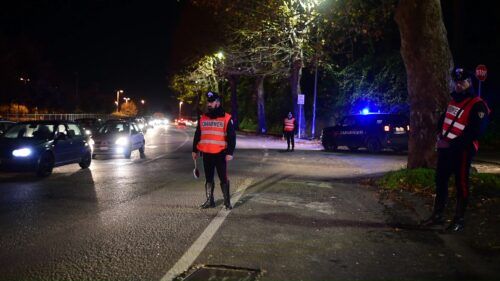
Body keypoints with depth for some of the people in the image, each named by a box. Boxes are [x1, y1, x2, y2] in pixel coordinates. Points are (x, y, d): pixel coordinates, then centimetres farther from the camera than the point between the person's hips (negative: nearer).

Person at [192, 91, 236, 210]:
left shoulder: (226, 118, -4)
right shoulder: (202, 118, 9)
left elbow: (232, 137, -6)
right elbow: (197, 136, 15)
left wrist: (230, 152, -12)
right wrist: (195, 150, 13)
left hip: (220, 154, -4)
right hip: (206, 154, 4)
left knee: (223, 178, 1)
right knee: (208, 178, 12)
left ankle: (227, 201, 10)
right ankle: (209, 200, 21)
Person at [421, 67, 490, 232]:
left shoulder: (477, 105, -13)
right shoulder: (453, 101, 12)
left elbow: (476, 132, -20)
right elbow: (443, 120, 23)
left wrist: (451, 144, -20)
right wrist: (440, 136, 4)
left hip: (461, 150, -8)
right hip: (445, 148, 8)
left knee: (461, 184, 1)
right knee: (440, 181, 11)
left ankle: (459, 220, 10)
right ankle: (437, 215, 22)